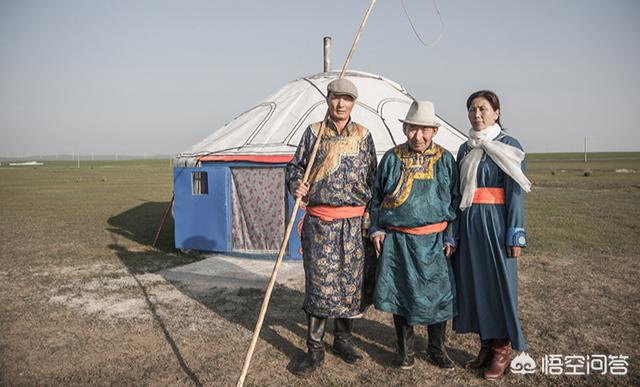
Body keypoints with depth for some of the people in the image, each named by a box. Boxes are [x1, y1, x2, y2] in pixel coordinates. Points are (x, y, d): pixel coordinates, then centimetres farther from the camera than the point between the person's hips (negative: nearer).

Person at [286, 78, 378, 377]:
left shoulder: (363, 136, 9)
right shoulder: (314, 132, 5)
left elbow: (372, 177, 13)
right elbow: (296, 165, 11)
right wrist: (296, 184, -12)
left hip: (355, 222, 2)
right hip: (320, 221, -2)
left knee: (352, 282, 9)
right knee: (319, 283, 0)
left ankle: (343, 340, 29)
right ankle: (315, 349, 15)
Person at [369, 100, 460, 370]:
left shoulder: (445, 159, 3)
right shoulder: (392, 158, 3)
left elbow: (455, 200, 7)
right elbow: (377, 196, 10)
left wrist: (451, 237, 1)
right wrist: (376, 229, 2)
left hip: (434, 241, 0)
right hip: (396, 239, 0)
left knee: (437, 294, 6)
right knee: (400, 293, 8)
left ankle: (437, 348, 28)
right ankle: (405, 350, 27)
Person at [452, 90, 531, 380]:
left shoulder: (508, 146, -4)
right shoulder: (465, 149, 12)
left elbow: (516, 193, -8)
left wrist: (515, 235, -13)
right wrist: (455, 230, 12)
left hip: (495, 223, -5)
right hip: (468, 224, 6)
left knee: (499, 283, 2)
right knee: (474, 282, 10)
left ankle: (502, 352, 17)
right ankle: (486, 345, 26)